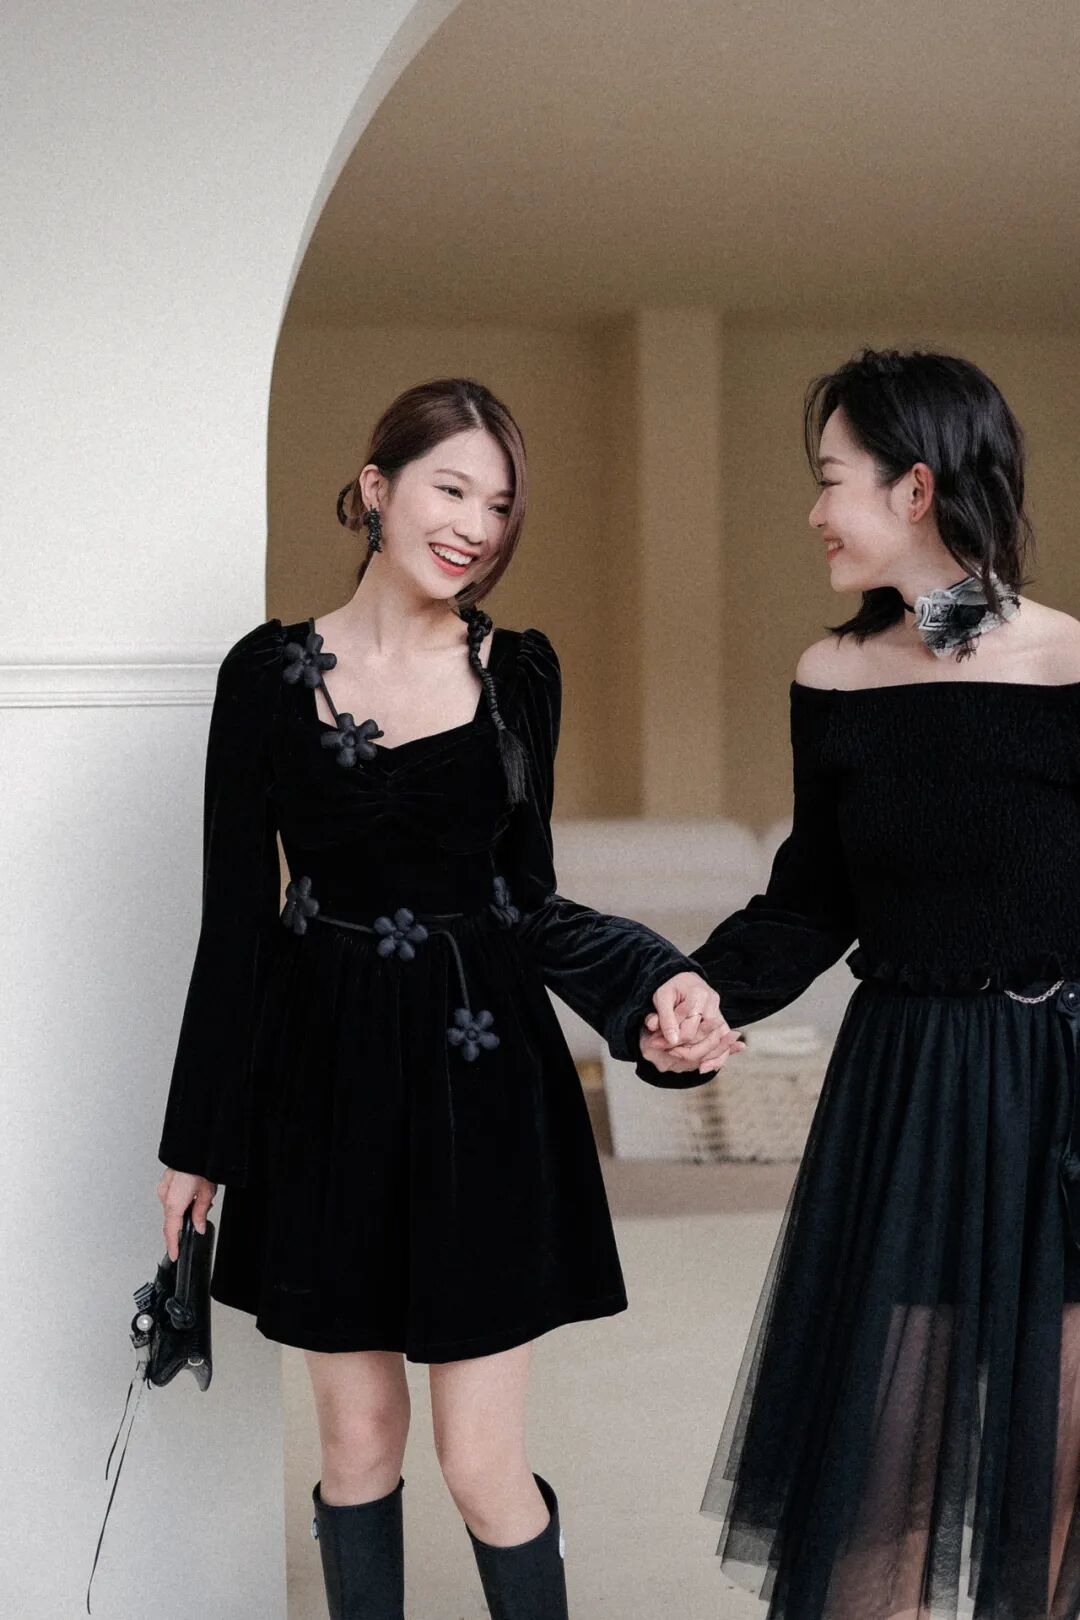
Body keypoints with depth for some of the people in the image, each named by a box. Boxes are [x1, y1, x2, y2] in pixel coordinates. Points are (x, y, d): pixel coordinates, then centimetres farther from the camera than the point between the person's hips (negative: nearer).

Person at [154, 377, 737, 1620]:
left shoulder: (518, 672, 2)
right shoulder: (270, 672, -3)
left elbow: (527, 901, 7)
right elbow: (234, 914, 0)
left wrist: (650, 978, -11)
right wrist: (196, 1137, 3)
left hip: (482, 1084, 0)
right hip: (323, 1081, 0)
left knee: (482, 1462, -1)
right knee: (357, 1436, 10)